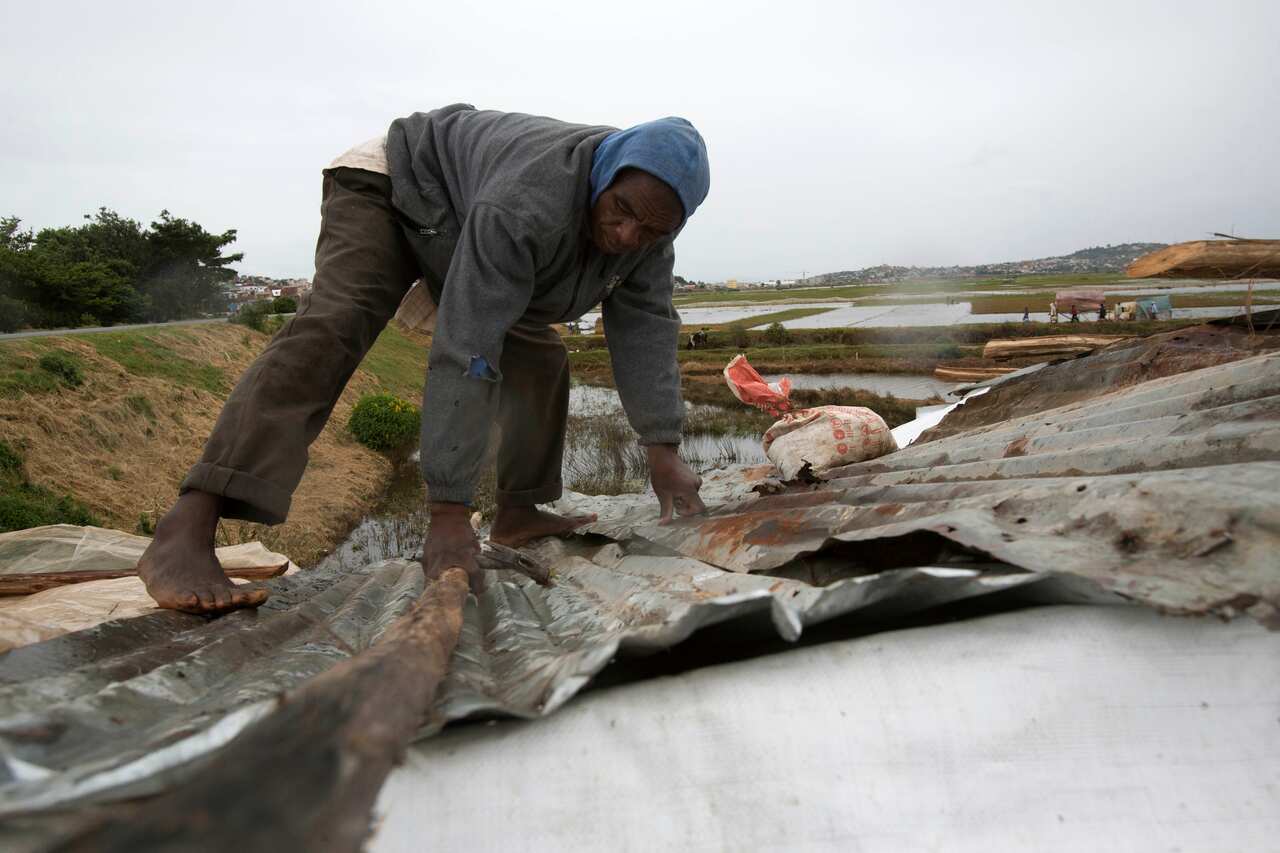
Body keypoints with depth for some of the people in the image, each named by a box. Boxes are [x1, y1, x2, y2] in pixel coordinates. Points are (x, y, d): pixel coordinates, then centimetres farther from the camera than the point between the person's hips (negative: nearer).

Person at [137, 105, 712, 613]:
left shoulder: (648, 210, -18)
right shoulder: (525, 207, -42)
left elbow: (646, 328, -16)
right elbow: (467, 352, -46)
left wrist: (663, 452, -25)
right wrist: (449, 516, -47)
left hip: (457, 221, 8)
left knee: (539, 356, -1)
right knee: (334, 325, -29)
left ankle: (517, 514, 8)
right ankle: (183, 534, -37)